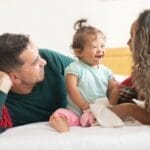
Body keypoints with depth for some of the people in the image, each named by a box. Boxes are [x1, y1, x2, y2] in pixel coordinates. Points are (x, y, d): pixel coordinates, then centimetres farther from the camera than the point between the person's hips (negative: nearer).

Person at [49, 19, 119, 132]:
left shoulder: (106, 71, 14)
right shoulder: (74, 68, 0)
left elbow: (114, 89, 10)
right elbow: (72, 89, -8)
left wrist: (111, 106, -9)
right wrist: (85, 106, -17)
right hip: (76, 111, -3)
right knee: (59, 114, -30)